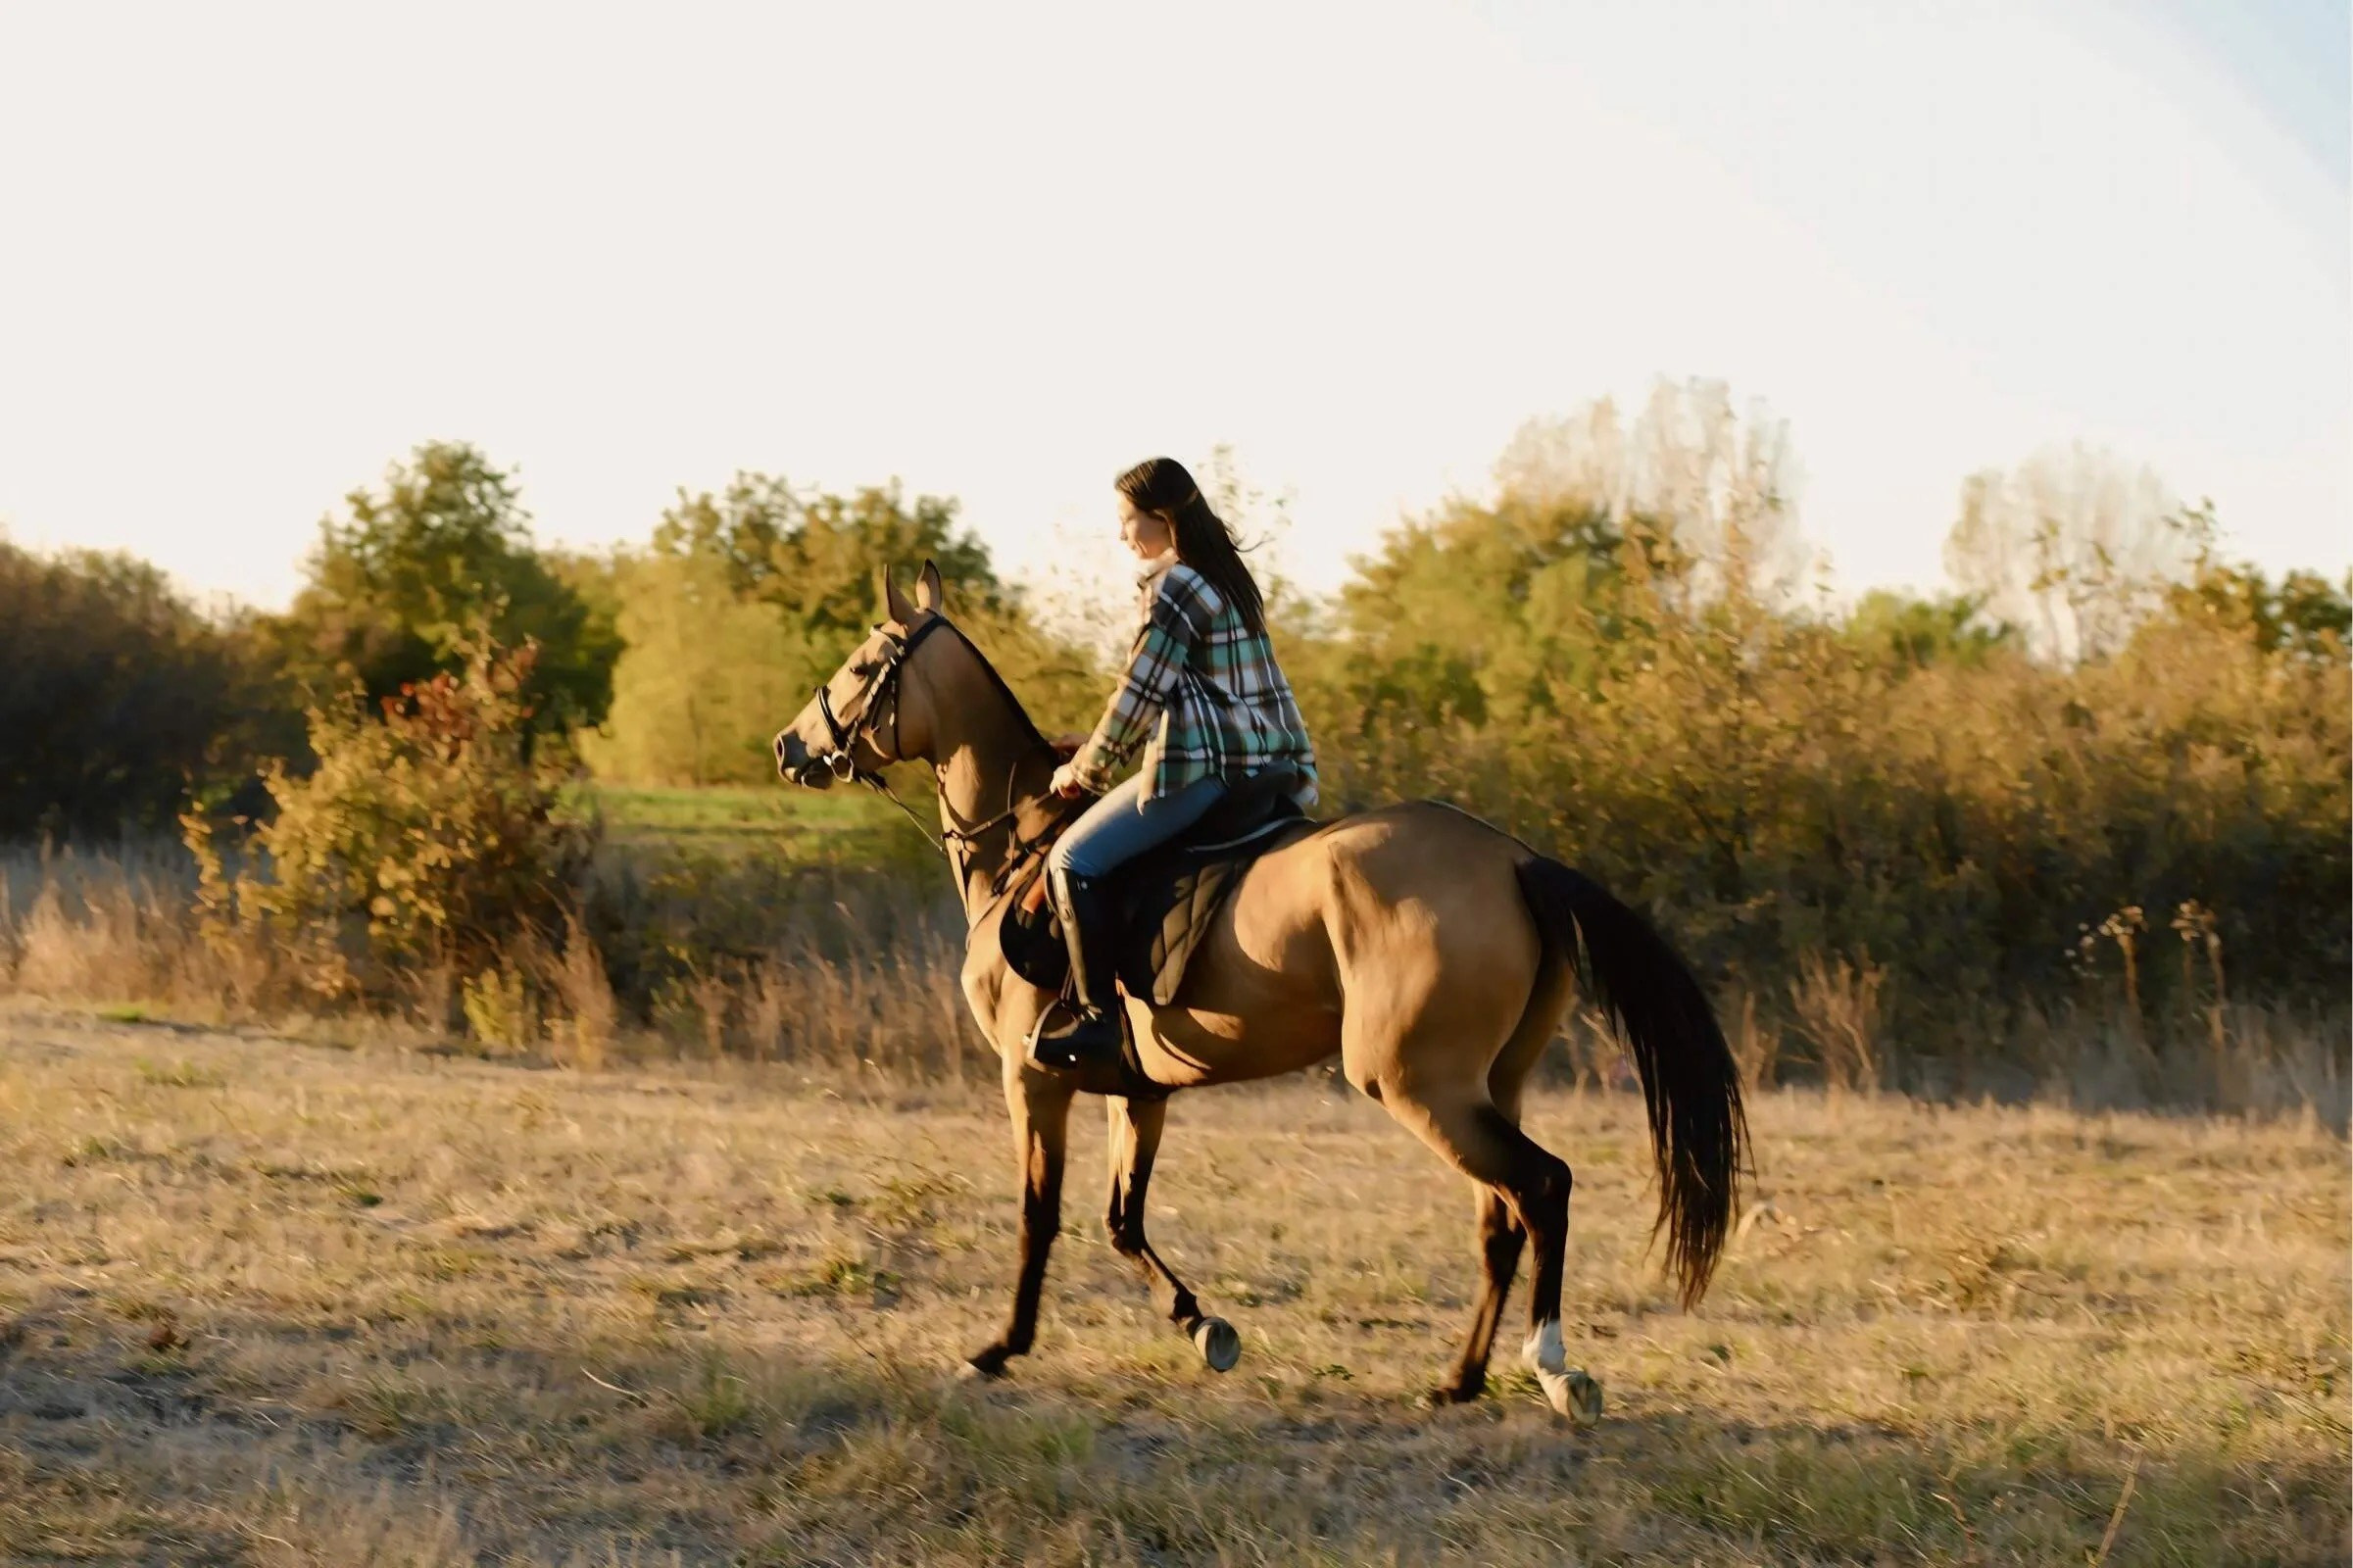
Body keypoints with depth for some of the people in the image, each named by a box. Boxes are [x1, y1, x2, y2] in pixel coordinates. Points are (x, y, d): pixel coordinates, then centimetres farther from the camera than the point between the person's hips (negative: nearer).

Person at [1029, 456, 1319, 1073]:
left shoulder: (1172, 589, -12)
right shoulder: (1226, 578, 18)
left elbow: (1140, 695, -12)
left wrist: (1086, 768, 2)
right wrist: (1098, 746, 25)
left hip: (1203, 765, -10)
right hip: (1269, 762, 11)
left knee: (1074, 861, -12)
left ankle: (1096, 1016, -15)